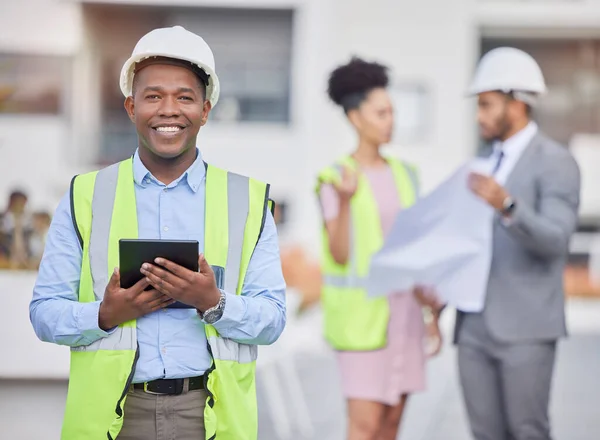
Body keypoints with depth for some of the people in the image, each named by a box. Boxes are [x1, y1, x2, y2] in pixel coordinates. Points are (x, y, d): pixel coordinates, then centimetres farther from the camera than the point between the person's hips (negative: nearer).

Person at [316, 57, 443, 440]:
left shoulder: (404, 174, 9)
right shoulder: (335, 180, -9)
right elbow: (340, 256, -15)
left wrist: (432, 315, 10)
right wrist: (345, 202, -31)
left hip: (402, 307, 6)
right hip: (362, 311, -6)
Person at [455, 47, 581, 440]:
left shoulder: (556, 163, -7)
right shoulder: (488, 164, 17)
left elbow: (553, 241, -22)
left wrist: (506, 205, -39)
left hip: (526, 326, -7)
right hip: (475, 325, 7)